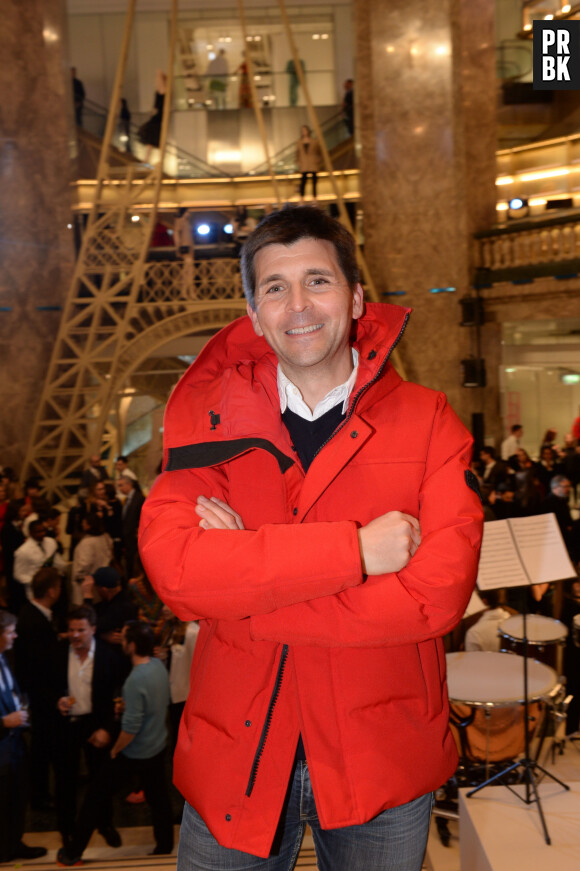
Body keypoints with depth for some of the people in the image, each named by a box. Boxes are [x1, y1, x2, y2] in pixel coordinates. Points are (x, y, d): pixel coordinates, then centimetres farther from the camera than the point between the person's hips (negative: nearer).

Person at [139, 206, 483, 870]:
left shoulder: (427, 422, -6)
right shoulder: (210, 418, -4)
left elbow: (438, 592, -19)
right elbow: (170, 561, -20)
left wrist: (245, 584, -18)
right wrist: (354, 550, -25)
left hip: (381, 762, 0)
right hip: (234, 759, 1)